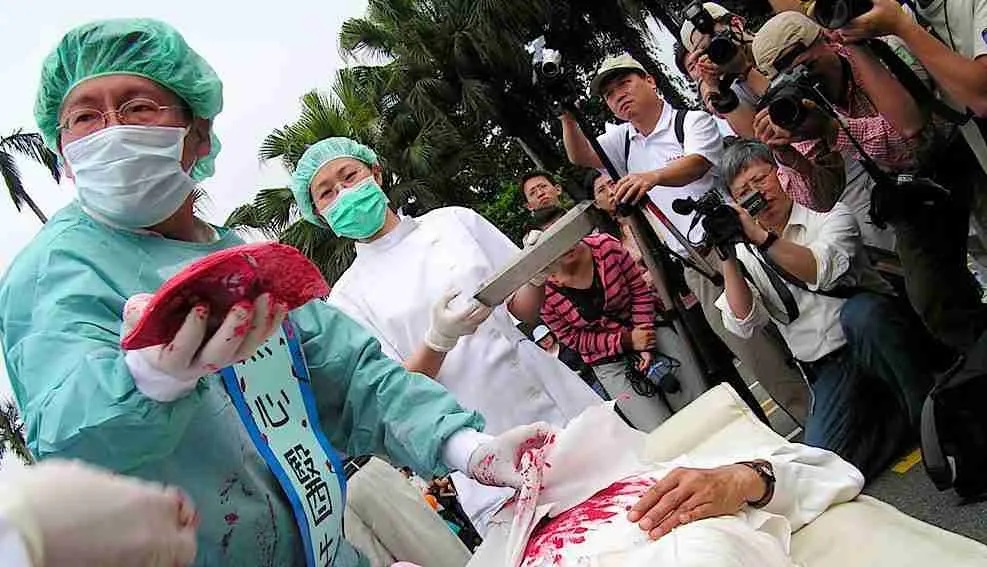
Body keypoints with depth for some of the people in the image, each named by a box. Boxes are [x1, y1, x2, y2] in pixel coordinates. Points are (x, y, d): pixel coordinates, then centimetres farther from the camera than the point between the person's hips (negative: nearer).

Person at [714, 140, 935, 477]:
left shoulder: (827, 213, 3)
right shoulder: (745, 251, 10)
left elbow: (824, 270, -20)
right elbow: (742, 324, -4)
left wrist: (761, 237, -26)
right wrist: (728, 258, -14)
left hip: (873, 334, -2)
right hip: (829, 368, 2)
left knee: (861, 312, -38)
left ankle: (932, 412, -18)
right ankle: (896, 410, 2)